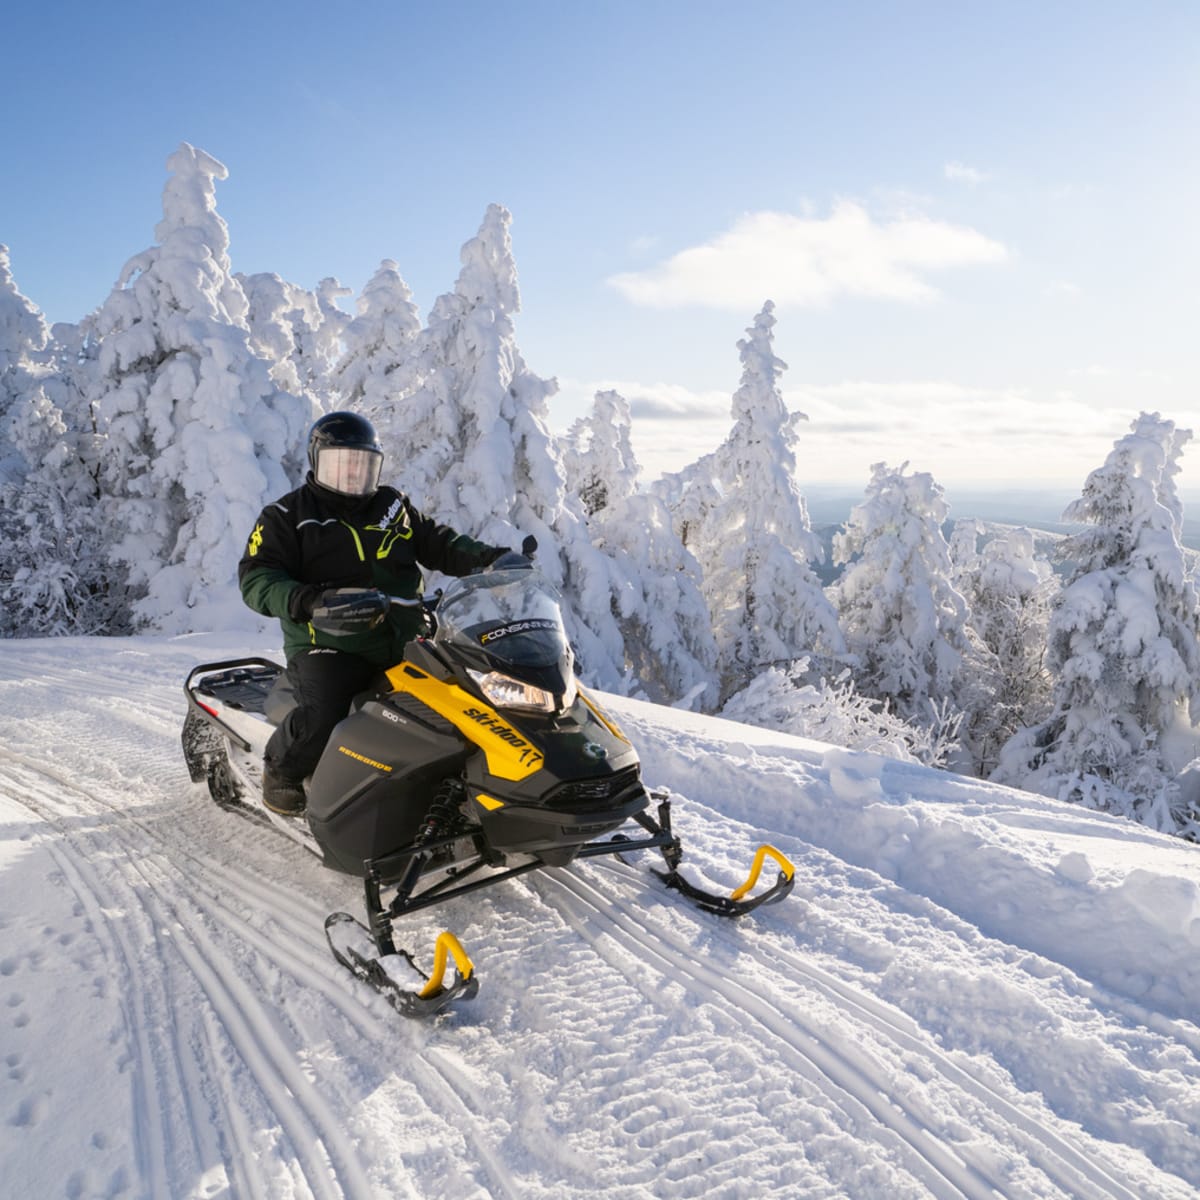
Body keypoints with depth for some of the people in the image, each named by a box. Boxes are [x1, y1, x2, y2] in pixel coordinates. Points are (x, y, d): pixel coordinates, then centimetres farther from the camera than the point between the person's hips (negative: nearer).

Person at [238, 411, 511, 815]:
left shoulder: (394, 507, 16)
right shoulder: (287, 516, 4)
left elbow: (439, 543, 19)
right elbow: (255, 578, -5)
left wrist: (490, 557, 0)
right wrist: (308, 601, -25)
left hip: (404, 646, 5)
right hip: (328, 648, -4)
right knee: (322, 717, -30)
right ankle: (281, 770, 4)